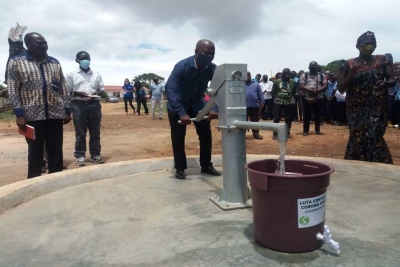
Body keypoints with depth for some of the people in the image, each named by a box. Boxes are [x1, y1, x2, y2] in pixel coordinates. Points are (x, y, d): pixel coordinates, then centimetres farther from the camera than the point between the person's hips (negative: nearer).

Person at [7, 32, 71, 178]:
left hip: (55, 115, 3)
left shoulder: (55, 63, 13)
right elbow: (12, 90, -3)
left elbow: (64, 88, 12)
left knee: (56, 152, 7)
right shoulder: (16, 62, 3)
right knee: (35, 153, 6)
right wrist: (19, 114, -11)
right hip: (32, 116, -3)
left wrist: (67, 110, 5)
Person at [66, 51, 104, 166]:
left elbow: (101, 89, 13)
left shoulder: (96, 74, 13)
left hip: (94, 104, 2)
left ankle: (95, 155, 14)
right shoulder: (72, 74, 6)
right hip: (79, 105, -2)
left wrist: (96, 94, -7)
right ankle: (80, 156, 9)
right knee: (80, 133, 1)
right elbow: (67, 90, 3)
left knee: (95, 132, 6)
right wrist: (78, 93, -13)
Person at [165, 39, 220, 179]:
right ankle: (180, 168, 10)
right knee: (178, 137, -3)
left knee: (206, 134, 2)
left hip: (197, 103, 4)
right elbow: (170, 89, -37)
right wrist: (182, 113, -46)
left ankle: (206, 166, 15)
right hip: (178, 105, -4)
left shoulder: (213, 69, -18)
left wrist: (215, 108, -35)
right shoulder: (182, 66, -29)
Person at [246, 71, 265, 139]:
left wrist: (261, 102, -2)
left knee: (255, 121, 7)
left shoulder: (256, 84, 9)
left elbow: (260, 94, 6)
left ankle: (256, 134, 16)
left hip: (254, 105, 1)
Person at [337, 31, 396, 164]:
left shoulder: (382, 60, 5)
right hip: (356, 109, 0)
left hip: (377, 108, 0)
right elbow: (340, 88, -2)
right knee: (358, 138, -3)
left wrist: (386, 83, -20)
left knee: (373, 137, -11)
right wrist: (351, 75, -19)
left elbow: (393, 80, 4)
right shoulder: (348, 64, 1)